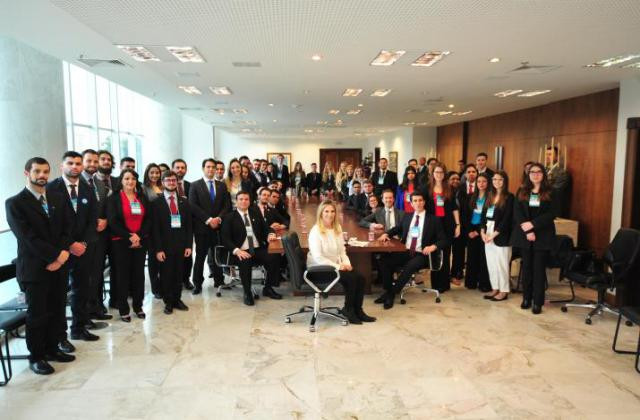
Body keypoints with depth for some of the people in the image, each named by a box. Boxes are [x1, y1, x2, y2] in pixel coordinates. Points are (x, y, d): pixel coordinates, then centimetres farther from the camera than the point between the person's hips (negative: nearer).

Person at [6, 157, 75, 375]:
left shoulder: (58, 198, 9)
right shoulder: (14, 203, -7)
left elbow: (68, 229, 6)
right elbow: (28, 237, -14)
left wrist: (62, 253, -9)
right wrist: (56, 255, -16)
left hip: (59, 266, 5)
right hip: (34, 268, -5)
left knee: (57, 311, 11)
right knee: (37, 314, 5)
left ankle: (52, 349, 28)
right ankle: (36, 357, 21)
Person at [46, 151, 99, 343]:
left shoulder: (88, 190, 7)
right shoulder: (51, 188, -7)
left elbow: (92, 220, 5)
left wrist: (84, 243, -7)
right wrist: (69, 245, -15)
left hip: (82, 248, 4)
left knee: (82, 290, 11)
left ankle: (79, 328, 25)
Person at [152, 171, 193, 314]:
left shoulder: (184, 202, 9)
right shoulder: (156, 202, -2)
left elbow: (189, 225, 8)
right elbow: (155, 227, -6)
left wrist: (189, 245, 1)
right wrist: (158, 249, -11)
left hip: (181, 245, 3)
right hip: (165, 245, -3)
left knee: (179, 275, 9)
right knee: (166, 275, 6)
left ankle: (177, 299, 25)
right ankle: (168, 302, 22)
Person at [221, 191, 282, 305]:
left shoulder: (256, 213, 15)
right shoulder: (229, 217, 3)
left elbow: (265, 228, 19)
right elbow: (225, 239, -3)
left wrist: (270, 234, -6)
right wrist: (236, 250, -21)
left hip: (259, 249, 4)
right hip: (242, 252, -3)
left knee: (275, 257, -25)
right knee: (245, 263, -37)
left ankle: (268, 288, -3)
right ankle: (247, 293, -14)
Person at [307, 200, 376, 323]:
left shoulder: (337, 228, 7)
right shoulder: (316, 231, -16)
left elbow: (342, 250, 13)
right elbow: (317, 257, -21)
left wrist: (346, 263, -6)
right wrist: (338, 266, -20)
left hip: (336, 265, 7)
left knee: (360, 278, -13)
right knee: (351, 278, -22)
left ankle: (357, 310, 2)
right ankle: (348, 309, 0)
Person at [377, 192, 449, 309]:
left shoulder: (433, 220, 3)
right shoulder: (407, 216, 16)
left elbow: (444, 240, 1)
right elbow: (397, 229, 31)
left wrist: (433, 246, -20)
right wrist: (386, 234, 10)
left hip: (421, 254, -4)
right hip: (405, 252, 4)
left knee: (409, 267, -35)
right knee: (384, 260, -20)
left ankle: (392, 293, -20)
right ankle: (388, 291, -9)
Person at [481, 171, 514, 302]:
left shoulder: (509, 197, -6)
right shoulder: (490, 195, 12)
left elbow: (507, 218, -13)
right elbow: (484, 214, 10)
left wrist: (494, 234, -15)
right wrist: (483, 231, -2)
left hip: (501, 235, -6)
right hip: (488, 233, 6)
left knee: (502, 263, 1)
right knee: (491, 263, 10)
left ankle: (504, 291, 12)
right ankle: (495, 288, 21)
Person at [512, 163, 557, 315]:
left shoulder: (550, 192, 1)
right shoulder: (522, 191, 7)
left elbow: (551, 214, -7)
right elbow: (517, 212, -2)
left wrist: (533, 224, -17)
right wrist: (527, 231, -12)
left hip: (543, 235, -2)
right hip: (524, 235, 2)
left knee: (539, 268, 1)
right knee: (526, 267, 8)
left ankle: (538, 302, 6)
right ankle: (526, 298, 18)